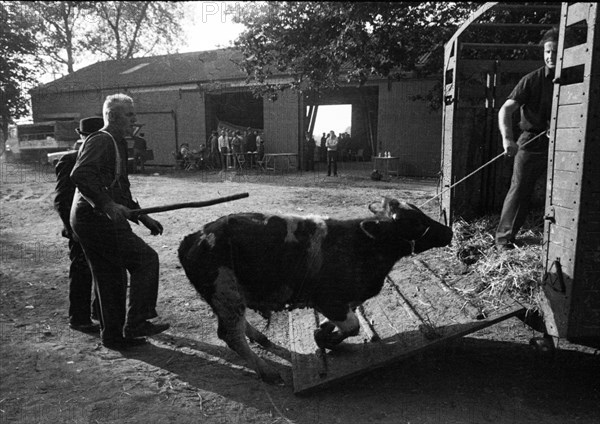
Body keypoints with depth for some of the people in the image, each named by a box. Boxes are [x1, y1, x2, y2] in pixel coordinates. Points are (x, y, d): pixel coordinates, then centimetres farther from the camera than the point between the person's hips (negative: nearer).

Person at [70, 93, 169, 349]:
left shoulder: (116, 144, 22)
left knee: (111, 278, 13)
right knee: (145, 259, -9)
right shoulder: (101, 141, -10)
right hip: (96, 219, -10)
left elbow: (120, 190, 27)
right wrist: (107, 204, -32)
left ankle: (114, 336, 23)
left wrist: (143, 217, 21)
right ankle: (136, 323, -3)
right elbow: (80, 175, -26)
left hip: (92, 219, 10)